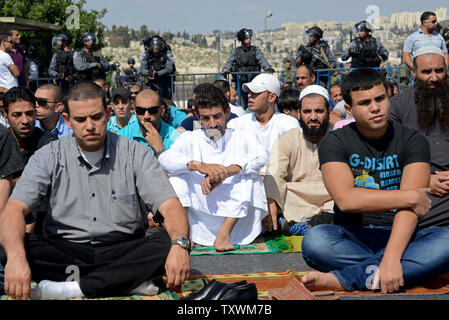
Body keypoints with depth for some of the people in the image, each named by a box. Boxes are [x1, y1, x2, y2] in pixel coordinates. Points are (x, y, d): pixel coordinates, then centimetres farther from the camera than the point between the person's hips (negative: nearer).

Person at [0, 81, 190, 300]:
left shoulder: (135, 154, 0)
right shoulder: (49, 157, 0)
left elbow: (170, 206, -9)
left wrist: (180, 245, -33)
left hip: (122, 252, 0)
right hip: (64, 253, 1)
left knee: (167, 243, -28)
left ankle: (76, 287, -30)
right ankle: (127, 281, -28)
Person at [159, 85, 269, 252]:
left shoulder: (243, 138, 10)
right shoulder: (190, 139, 12)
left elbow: (261, 156, -13)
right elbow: (164, 159, -8)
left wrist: (224, 173, -27)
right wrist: (199, 166, -26)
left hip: (235, 214, -1)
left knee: (250, 174, -20)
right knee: (178, 172, -11)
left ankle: (225, 230, -31)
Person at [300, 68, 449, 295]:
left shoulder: (412, 140, 1)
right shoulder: (335, 142, 0)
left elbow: (410, 207, -13)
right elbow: (346, 199, -17)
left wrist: (391, 257, -30)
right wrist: (411, 197, -15)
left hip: (400, 236, 1)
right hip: (351, 238, -1)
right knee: (314, 240, -33)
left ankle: (342, 279, -29)